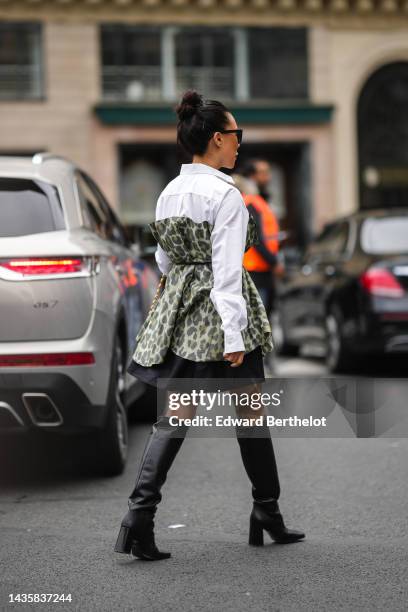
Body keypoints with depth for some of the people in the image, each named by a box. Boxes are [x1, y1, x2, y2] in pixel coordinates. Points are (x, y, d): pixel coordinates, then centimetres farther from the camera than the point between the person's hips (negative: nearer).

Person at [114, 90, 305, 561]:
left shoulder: (169, 193, 8)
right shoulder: (225, 195, -14)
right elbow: (227, 269, -19)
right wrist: (233, 332, -20)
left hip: (180, 311, 6)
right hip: (219, 311, -6)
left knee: (177, 413, 4)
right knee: (249, 412, 10)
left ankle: (139, 514, -9)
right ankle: (267, 513, 23)